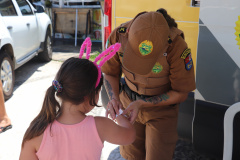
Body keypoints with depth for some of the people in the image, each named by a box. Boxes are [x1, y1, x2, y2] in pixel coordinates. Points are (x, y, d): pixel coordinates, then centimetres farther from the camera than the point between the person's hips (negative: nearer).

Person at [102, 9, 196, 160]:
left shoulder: (177, 47, -35)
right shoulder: (118, 35, -26)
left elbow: (181, 93, -20)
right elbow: (110, 74, -8)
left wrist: (141, 104, -29)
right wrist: (114, 99, -28)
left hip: (163, 105, -3)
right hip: (129, 99, 3)